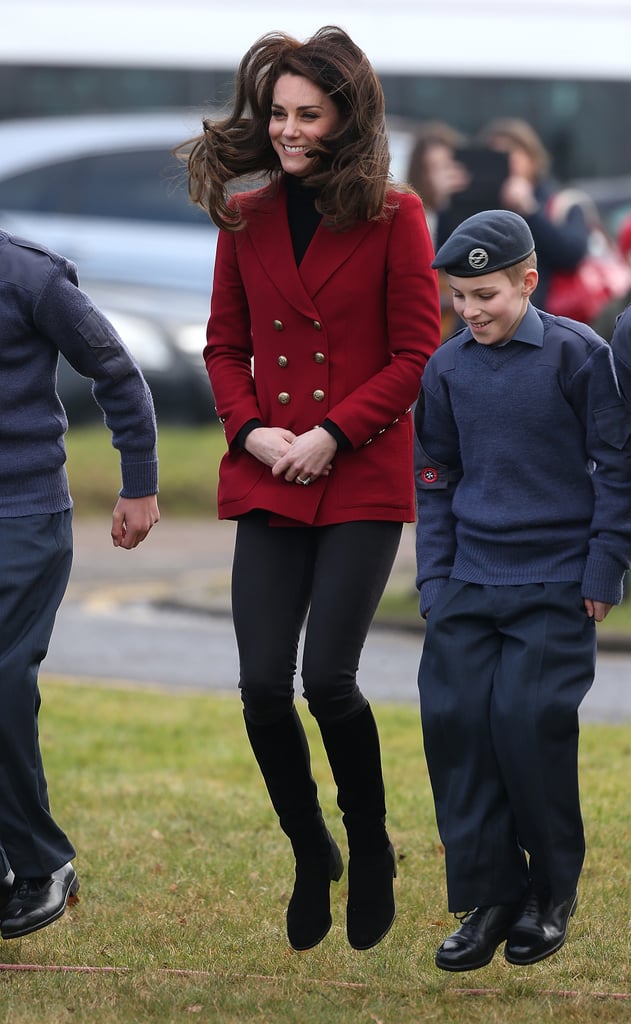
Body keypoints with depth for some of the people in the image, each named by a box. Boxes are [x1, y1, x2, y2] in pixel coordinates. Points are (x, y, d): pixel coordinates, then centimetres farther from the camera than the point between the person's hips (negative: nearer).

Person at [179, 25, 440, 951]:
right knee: (263, 685, -5)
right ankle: (310, 858, 18)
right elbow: (225, 346, 13)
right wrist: (251, 429, -5)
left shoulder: (393, 218, -4)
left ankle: (372, 851, 13)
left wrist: (332, 434, -13)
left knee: (328, 679, -12)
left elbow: (417, 355, -4)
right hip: (269, 483, 3)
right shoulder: (246, 219, 7)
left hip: (363, 481, -3)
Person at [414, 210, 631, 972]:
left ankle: (552, 891, 9)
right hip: (469, 583, 4)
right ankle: (488, 899, 5)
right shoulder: (447, 368, 6)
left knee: (529, 722, -11)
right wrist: (434, 581, 9)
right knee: (453, 718, -4)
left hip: (554, 585, -4)